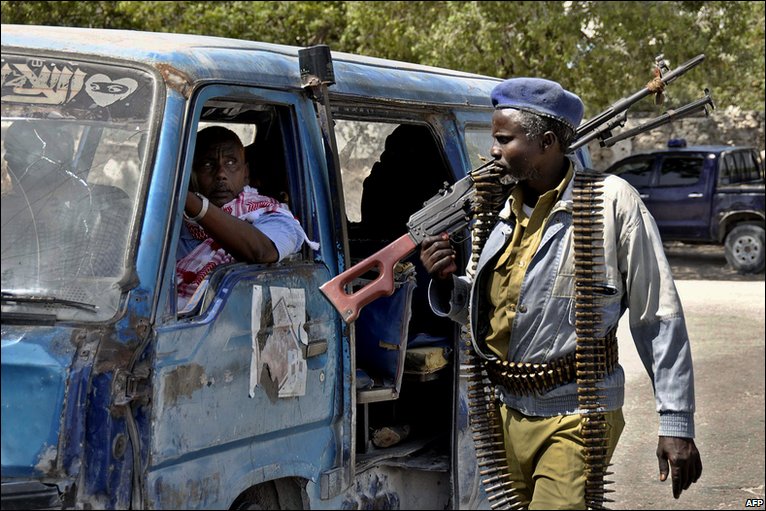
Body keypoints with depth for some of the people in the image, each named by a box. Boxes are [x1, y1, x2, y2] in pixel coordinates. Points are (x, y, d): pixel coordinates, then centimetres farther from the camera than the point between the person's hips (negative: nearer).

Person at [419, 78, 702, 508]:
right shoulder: (507, 211, 7)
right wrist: (446, 282, -4)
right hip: (509, 413, 7)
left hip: (575, 418, -6)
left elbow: (659, 319, -9)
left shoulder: (612, 203, -11)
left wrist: (677, 424, -11)